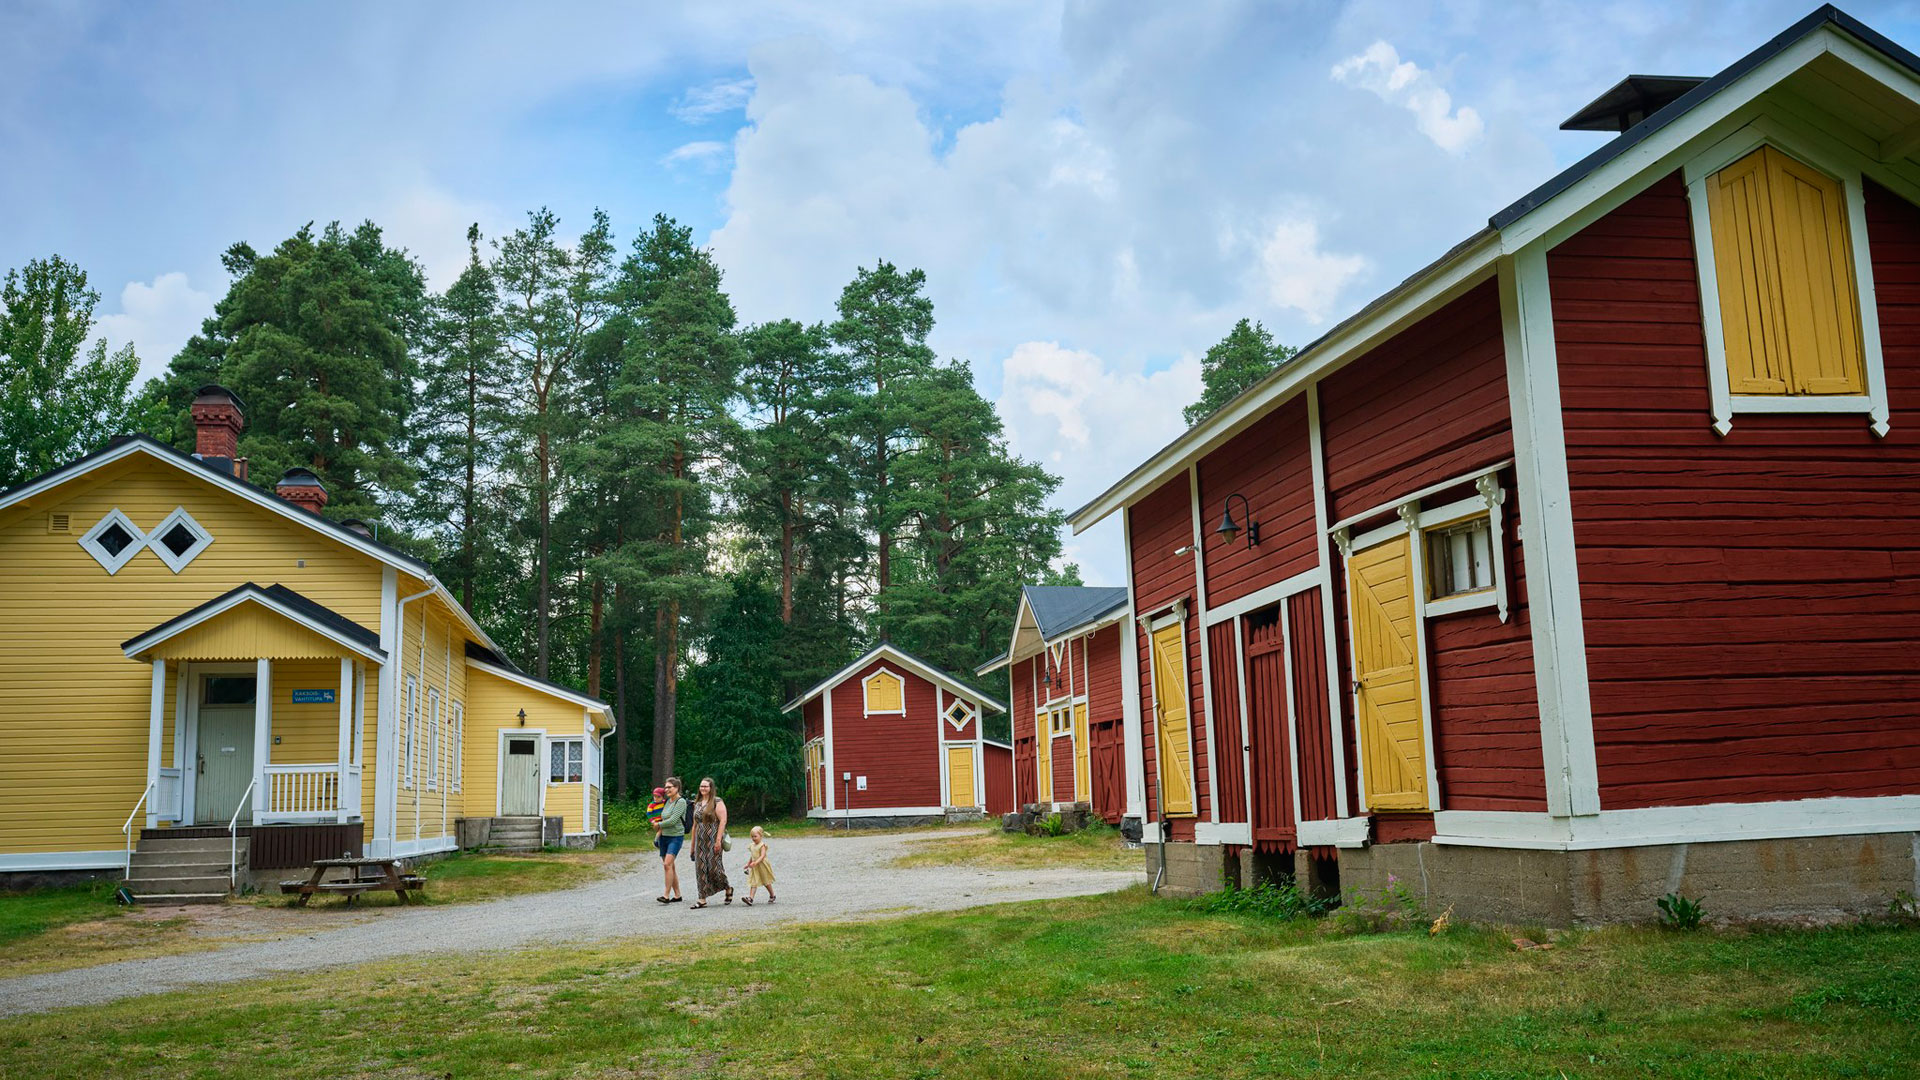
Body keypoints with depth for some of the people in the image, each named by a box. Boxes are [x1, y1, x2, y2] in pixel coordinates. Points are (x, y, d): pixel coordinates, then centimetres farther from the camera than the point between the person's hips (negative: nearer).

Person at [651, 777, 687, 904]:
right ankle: (677, 895, 14)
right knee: (670, 866, 7)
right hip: (664, 836, 8)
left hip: (676, 837, -8)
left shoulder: (681, 802, -11)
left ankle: (666, 895, -19)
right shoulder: (667, 801, 13)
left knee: (667, 864, -19)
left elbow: (672, 820, -17)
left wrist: (658, 825, -4)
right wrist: (658, 833, 11)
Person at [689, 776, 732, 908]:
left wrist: (718, 840, -19)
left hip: (713, 840, -6)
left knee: (714, 867, -6)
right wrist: (693, 843, 15)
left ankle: (728, 889, 19)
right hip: (700, 841, 6)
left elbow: (723, 821, -12)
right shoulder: (697, 804, 15)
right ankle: (702, 899, 2)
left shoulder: (717, 802, -5)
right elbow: (695, 824, 18)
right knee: (701, 869, 1)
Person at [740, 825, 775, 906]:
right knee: (753, 883, -7)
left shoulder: (762, 845, -15)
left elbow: (762, 856, -26)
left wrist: (756, 862, -38)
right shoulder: (752, 845, 8)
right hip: (754, 867, 6)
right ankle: (750, 898, -19)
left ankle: (772, 896, 28)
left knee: (766, 882, 10)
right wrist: (748, 864, 19)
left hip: (762, 866, -6)